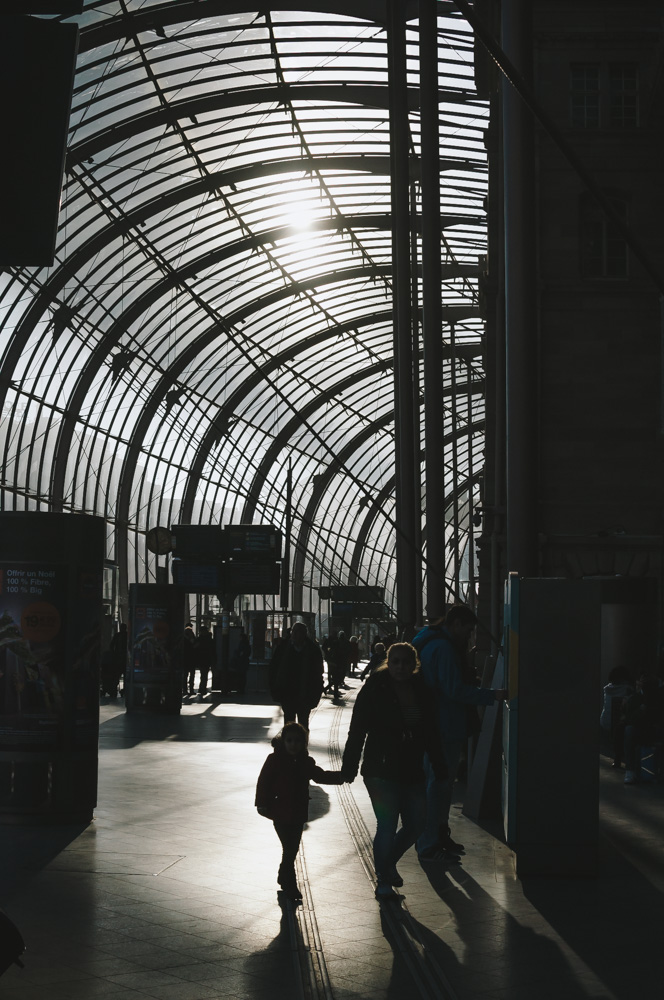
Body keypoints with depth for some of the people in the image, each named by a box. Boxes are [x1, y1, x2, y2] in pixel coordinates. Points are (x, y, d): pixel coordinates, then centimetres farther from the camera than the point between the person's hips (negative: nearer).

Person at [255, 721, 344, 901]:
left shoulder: (306, 763, 4)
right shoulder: (275, 760, -10)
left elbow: (320, 776, 16)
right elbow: (263, 782, -8)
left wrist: (340, 777, 5)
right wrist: (262, 804, -13)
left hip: (298, 814, 5)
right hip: (281, 814, -5)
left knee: (292, 849, 15)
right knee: (289, 849, -7)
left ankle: (284, 878, 34)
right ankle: (290, 886, 2)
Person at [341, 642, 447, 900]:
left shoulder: (421, 691, 5)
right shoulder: (374, 689, -8)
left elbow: (430, 733, 14)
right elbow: (357, 731, -7)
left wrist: (440, 768, 15)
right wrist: (349, 767, -11)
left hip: (412, 771, 5)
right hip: (381, 770, -5)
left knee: (416, 824, 7)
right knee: (387, 825, -9)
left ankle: (388, 862, 34)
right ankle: (383, 880, 9)